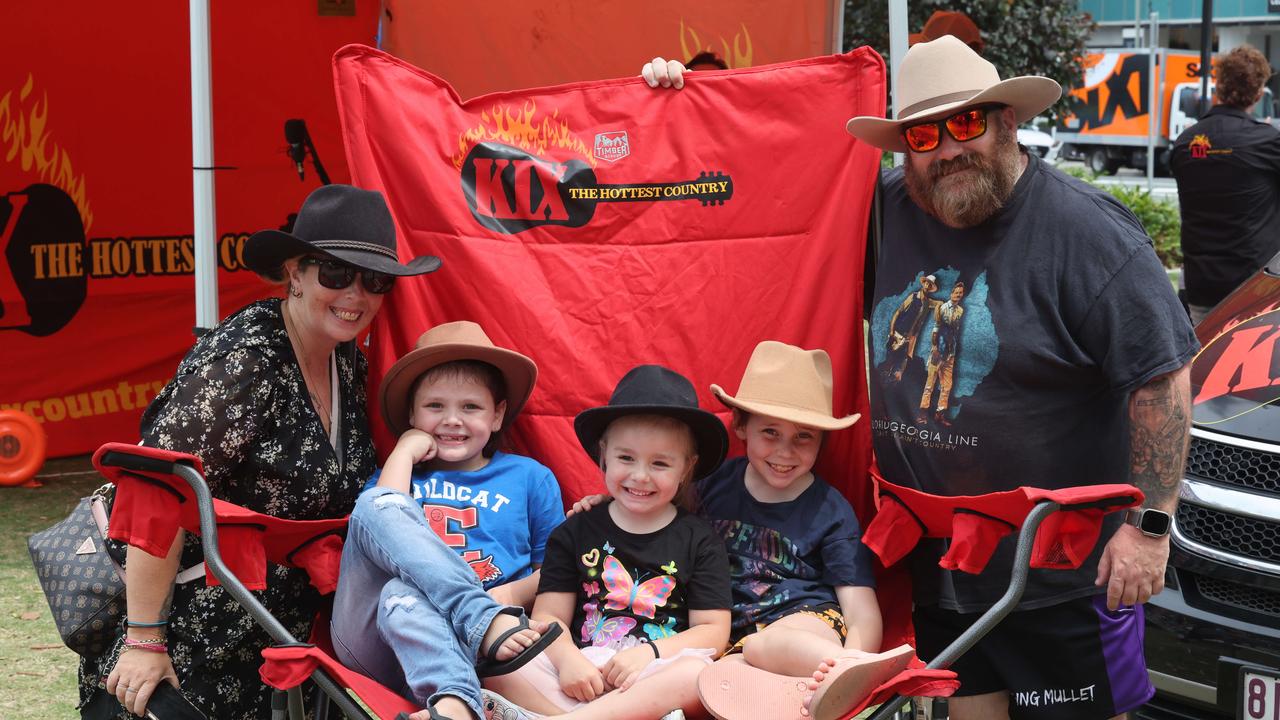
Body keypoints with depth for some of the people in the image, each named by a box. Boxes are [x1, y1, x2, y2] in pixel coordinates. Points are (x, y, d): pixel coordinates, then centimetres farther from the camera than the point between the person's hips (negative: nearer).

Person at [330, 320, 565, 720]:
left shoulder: (530, 477, 20)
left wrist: (515, 593, -4)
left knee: (404, 595, -35)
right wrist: (404, 452, 5)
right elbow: (380, 522, -2)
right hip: (372, 640, 2)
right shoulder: (400, 474, 22)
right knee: (377, 504, -23)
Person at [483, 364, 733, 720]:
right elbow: (549, 616, 8)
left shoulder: (700, 540, 10)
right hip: (580, 671, 1)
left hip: (655, 674, -1)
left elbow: (713, 631, 4)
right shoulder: (576, 531, 14)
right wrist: (567, 659, -14)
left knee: (698, 675, -35)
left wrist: (649, 652, -13)